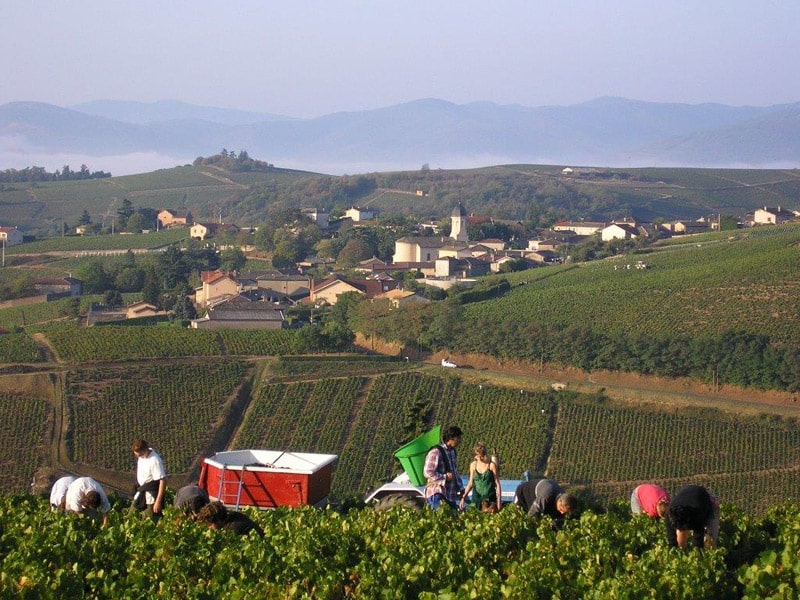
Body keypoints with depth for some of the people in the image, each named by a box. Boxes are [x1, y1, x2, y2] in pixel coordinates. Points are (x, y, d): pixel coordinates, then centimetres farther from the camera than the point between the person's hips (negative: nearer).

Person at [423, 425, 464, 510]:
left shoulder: (452, 452, 16)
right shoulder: (436, 452, -14)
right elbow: (427, 472, -19)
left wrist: (460, 488, 19)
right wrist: (445, 477, -19)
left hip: (451, 496, 9)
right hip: (437, 494, -9)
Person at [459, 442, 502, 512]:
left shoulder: (491, 465, -3)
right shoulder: (473, 465, 7)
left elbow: (497, 483, 0)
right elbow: (470, 483, 12)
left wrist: (499, 499, -4)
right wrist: (463, 497, 5)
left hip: (490, 498, -3)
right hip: (476, 498, 3)